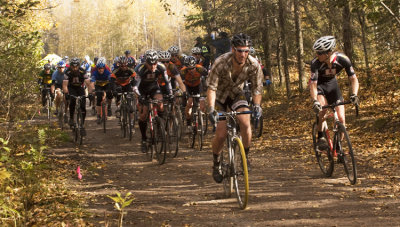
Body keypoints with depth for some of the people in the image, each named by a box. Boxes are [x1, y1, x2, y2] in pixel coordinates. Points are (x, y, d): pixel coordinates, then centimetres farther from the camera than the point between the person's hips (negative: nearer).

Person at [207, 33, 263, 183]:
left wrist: (257, 105, -30)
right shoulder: (220, 63, -31)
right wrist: (211, 109, -41)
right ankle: (216, 164, 15)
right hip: (220, 96, -2)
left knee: (245, 122, -25)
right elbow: (211, 87, -28)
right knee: (221, 134, -11)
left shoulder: (253, 65, -23)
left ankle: (246, 157, -4)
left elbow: (257, 88, -13)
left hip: (236, 94, 2)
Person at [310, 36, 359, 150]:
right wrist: (315, 101, -49)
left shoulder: (342, 59, -28)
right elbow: (313, 84, -33)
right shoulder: (316, 63, -32)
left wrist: (354, 95, -38)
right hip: (319, 85, -2)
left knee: (341, 119, -9)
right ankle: (320, 137, -14)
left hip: (332, 84, 2)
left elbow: (353, 79, -21)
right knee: (322, 107, -33)